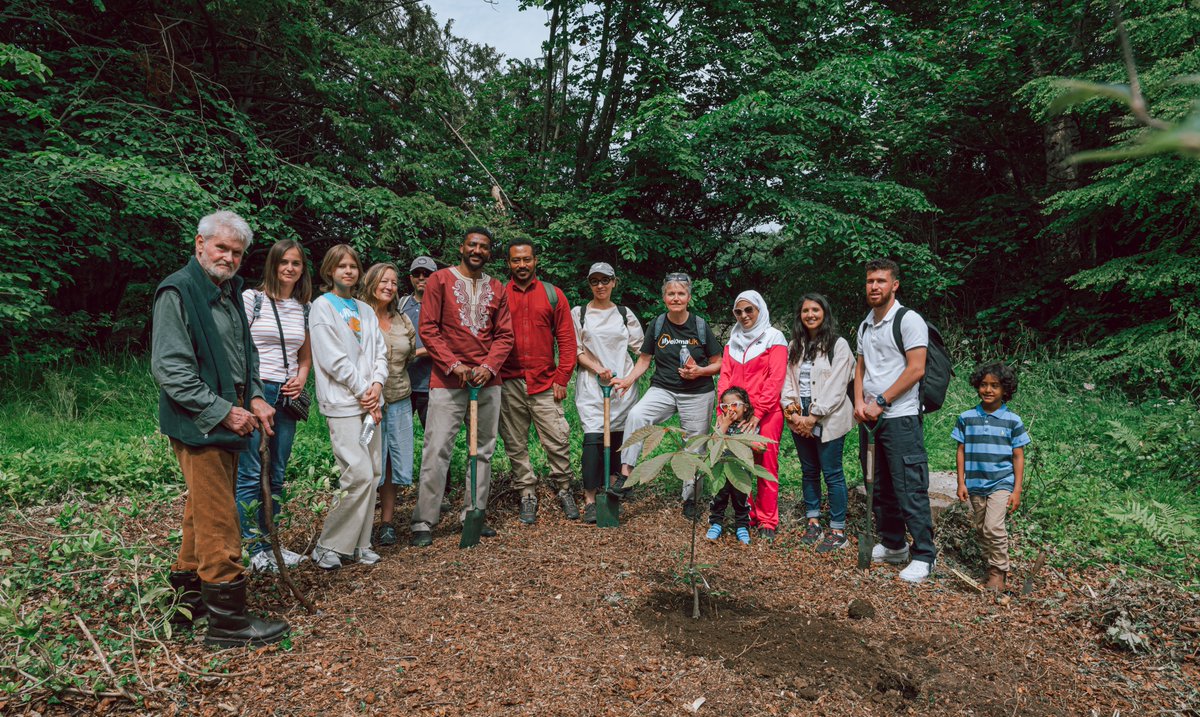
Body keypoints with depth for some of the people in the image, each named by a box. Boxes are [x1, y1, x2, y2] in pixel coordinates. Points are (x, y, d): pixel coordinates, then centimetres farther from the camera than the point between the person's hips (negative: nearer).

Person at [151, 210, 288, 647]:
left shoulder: (230, 292, 15)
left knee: (203, 514, 18)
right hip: (199, 426, -9)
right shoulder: (177, 291, -12)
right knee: (219, 521, -6)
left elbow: (245, 354, 24)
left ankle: (188, 599, 31)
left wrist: (255, 398, 8)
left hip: (227, 422, 9)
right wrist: (223, 412, -19)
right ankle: (227, 620, 2)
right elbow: (170, 369, -18)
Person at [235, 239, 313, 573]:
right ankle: (255, 549, 4)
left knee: (276, 475, 10)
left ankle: (269, 542, 20)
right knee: (251, 474, -4)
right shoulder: (252, 298, -2)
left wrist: (301, 377, 4)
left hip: (286, 395, 5)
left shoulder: (305, 307, 12)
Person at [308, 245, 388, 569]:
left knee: (372, 473, 6)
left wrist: (377, 385, -5)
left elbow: (380, 352, 13)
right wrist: (363, 392, -9)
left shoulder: (365, 310, 17)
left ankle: (358, 543, 17)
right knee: (360, 475, -13)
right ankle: (328, 546, 1)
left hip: (370, 401, 7)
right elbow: (333, 358, -10)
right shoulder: (323, 306, -2)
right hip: (342, 403, -7)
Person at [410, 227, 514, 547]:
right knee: (437, 450, -7)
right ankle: (424, 523, 1)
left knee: (483, 450, 9)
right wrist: (454, 365, -13)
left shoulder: (496, 289, 12)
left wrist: (489, 367, -8)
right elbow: (428, 329, -5)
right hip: (447, 380, -4)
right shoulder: (440, 279, 1)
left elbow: (504, 335, 9)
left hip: (487, 380, 5)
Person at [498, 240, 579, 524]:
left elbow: (566, 339, 5)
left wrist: (562, 379, -2)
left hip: (544, 383, 0)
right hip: (508, 383, 1)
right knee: (515, 445, 7)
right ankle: (527, 495, 19)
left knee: (558, 440, -1)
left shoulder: (553, 295, 6)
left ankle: (563, 490, 18)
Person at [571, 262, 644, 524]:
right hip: (591, 385, -2)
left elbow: (642, 348, 13)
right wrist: (598, 369, -11)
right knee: (593, 437, -12)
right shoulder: (579, 313, 7)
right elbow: (575, 351, 2)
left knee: (618, 436, 3)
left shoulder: (625, 314, 12)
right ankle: (590, 499, -8)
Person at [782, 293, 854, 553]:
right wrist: (792, 412, -9)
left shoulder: (838, 345, -5)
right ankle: (813, 522, 23)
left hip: (828, 421, -5)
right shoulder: (795, 346, 12)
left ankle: (838, 531, 6)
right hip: (799, 421, 5)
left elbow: (836, 388, -11)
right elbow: (787, 381, 7)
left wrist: (813, 418, -15)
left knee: (832, 474, -2)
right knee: (809, 471, 13)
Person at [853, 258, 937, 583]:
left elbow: (916, 369, -14)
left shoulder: (909, 320, -8)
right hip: (869, 419, 8)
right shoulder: (865, 326, 15)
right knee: (880, 488, 15)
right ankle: (892, 545, 28)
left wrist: (880, 402, -15)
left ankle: (923, 556, 3)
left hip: (900, 417, -8)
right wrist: (859, 402, 0)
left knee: (909, 490, -6)